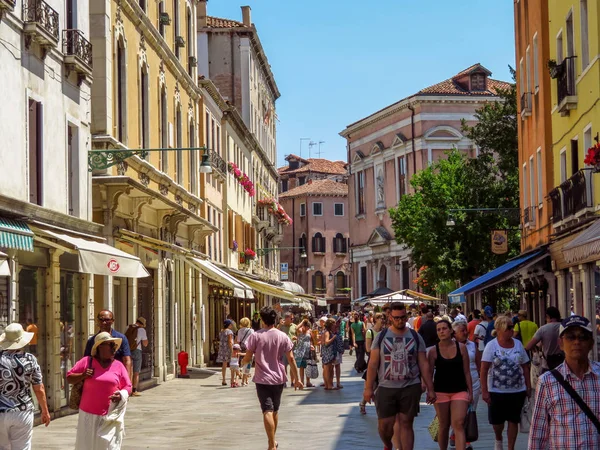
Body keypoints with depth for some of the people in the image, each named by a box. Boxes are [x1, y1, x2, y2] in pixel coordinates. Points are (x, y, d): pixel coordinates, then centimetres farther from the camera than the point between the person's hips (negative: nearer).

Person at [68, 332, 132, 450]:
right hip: (88, 415, 0)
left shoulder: (119, 365, 4)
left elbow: (128, 387, 10)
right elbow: (69, 378, 6)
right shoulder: (86, 361, 1)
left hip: (109, 417, 0)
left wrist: (121, 395, -11)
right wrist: (83, 376, -12)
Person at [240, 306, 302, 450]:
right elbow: (291, 359, -2)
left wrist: (242, 362, 18)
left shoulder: (255, 336, -8)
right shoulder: (283, 337, -1)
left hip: (262, 379, -3)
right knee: (275, 410, 19)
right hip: (278, 379, 3)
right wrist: (297, 379, 5)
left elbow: (248, 358, -5)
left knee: (267, 411, -8)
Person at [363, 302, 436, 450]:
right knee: (385, 424, 3)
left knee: (406, 424, 2)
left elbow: (423, 364, 5)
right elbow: (373, 364, 1)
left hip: (410, 388, 0)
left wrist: (430, 389, 2)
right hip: (386, 388, 0)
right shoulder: (381, 337, 3)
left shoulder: (415, 337, 5)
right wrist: (368, 388, -5)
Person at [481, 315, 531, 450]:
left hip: (517, 390, 2)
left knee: (513, 420, 5)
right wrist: (484, 391, -13)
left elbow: (525, 367, 10)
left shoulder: (518, 344, 4)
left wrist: (528, 386, 6)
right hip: (497, 391, -2)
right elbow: (484, 370, -8)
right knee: (496, 420, 6)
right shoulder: (491, 345, -7)